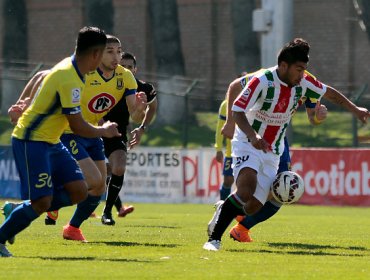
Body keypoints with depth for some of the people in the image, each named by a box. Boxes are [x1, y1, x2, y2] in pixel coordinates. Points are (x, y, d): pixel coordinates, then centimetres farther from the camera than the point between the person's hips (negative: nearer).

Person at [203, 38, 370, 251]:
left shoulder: (303, 82, -3)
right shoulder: (262, 82, -20)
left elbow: (328, 92, 16)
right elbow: (237, 111, -23)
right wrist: (253, 136, -38)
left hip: (272, 152, 6)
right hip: (248, 145, -6)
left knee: (253, 206, -6)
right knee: (247, 190, -31)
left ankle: (224, 211, 24)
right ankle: (215, 238, -19)